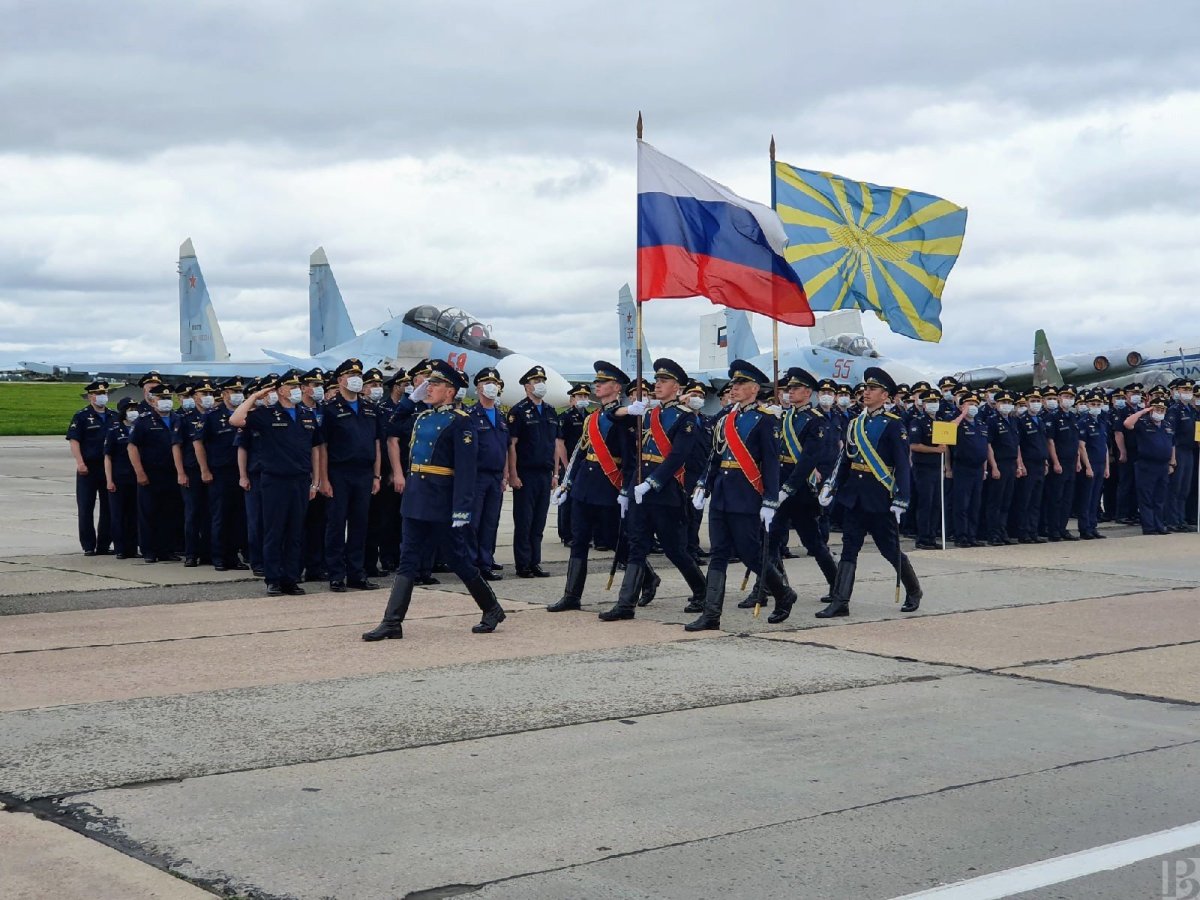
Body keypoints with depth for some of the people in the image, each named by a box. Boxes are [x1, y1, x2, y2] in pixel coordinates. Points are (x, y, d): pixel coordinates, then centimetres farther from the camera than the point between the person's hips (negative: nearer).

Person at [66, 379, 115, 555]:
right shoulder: (81, 416, -1)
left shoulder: (113, 416, 12)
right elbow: (73, 440, -7)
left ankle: (104, 545, 13)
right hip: (88, 468, -4)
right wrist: (80, 462, -17)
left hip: (109, 467, 4)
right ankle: (88, 546, 4)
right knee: (86, 508, -1)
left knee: (108, 508, 6)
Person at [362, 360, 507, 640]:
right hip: (416, 502, 7)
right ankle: (392, 623, 2)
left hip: (442, 504, -7)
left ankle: (492, 610, 21)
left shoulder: (460, 422, -11)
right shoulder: (422, 417, 13)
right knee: (408, 561, 4)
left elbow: (466, 469, -16)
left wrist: (462, 510, -21)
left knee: (459, 560, 4)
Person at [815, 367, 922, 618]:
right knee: (849, 548, 2)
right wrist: (831, 487, 10)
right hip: (853, 495, 5)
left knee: (890, 549, 5)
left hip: (879, 497, -5)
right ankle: (840, 602, 1)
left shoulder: (893, 425, -7)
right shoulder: (855, 424, 12)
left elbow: (902, 465, -11)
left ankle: (914, 591, 26)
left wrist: (900, 500, -17)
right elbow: (845, 459, 16)